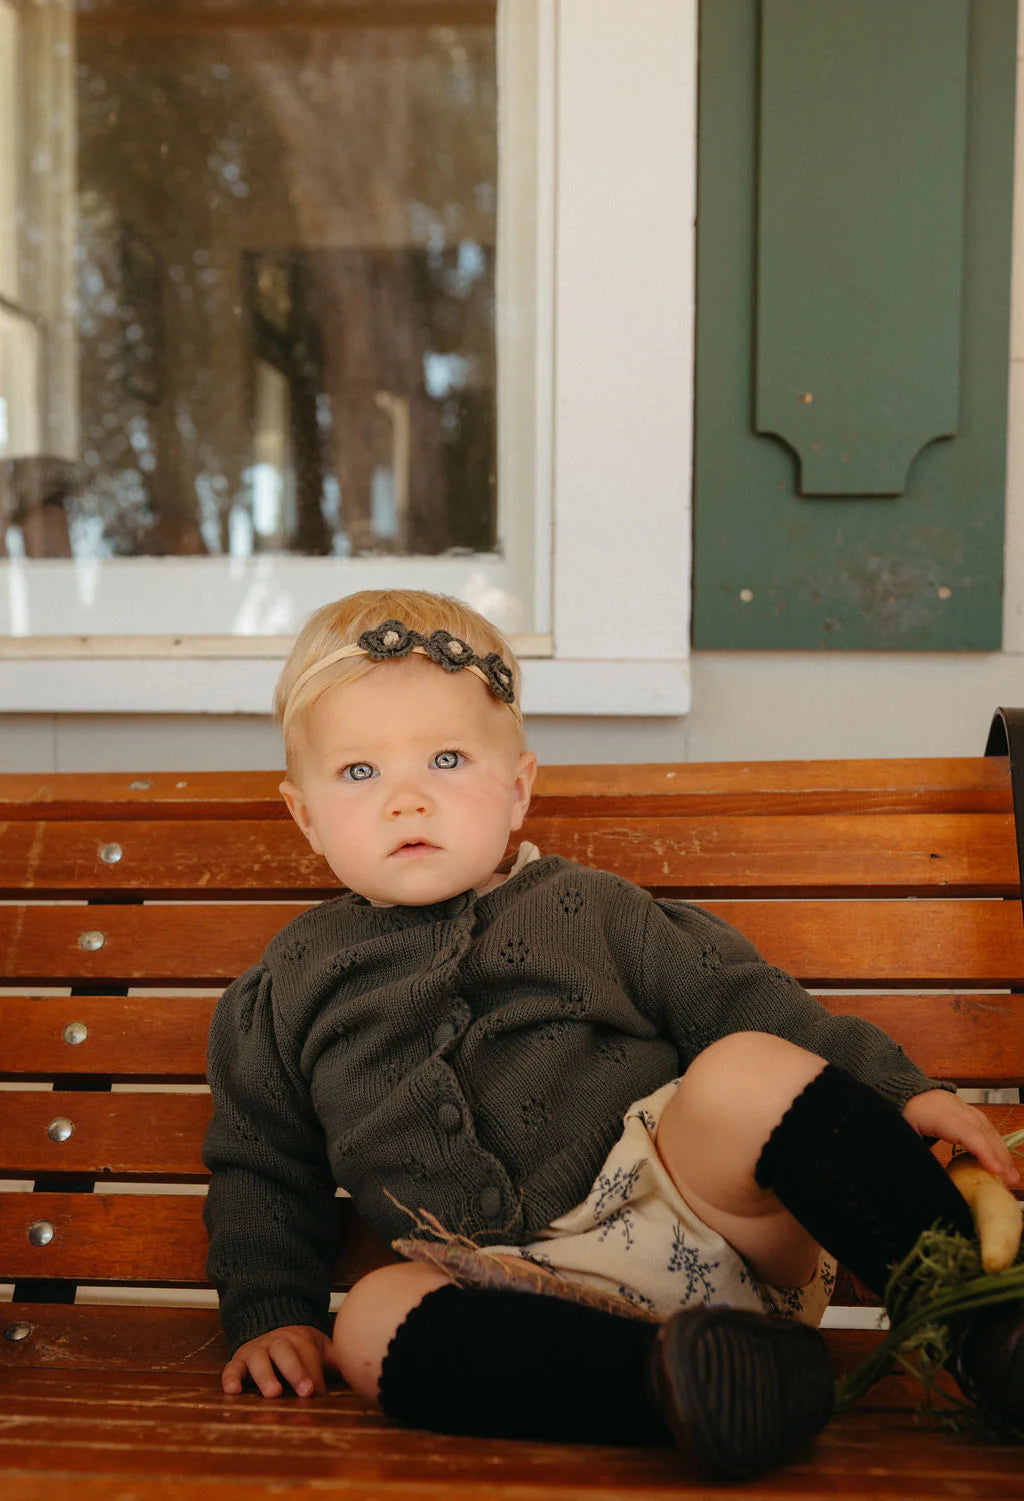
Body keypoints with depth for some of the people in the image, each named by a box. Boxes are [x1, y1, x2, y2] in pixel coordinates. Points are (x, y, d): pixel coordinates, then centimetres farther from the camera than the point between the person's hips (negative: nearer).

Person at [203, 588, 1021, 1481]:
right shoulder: (292, 987, 15)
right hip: (522, 1293, 1)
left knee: (747, 1073, -28)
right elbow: (261, 1167, 23)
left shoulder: (590, 912, 11)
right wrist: (272, 1312, 10)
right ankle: (670, 1380, -39)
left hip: (697, 1221, -1)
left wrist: (897, 1091, -3)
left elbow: (734, 1001, 8)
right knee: (375, 1317, -28)